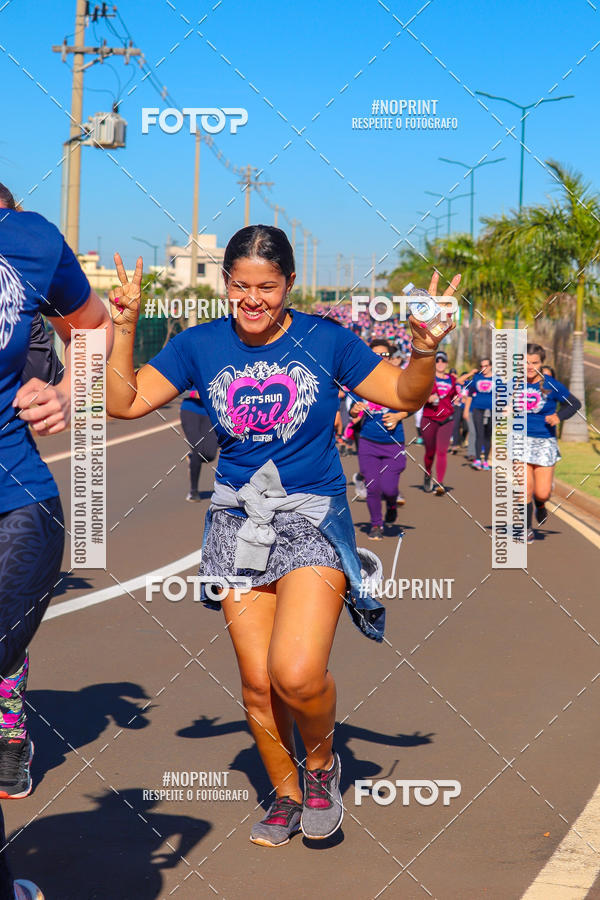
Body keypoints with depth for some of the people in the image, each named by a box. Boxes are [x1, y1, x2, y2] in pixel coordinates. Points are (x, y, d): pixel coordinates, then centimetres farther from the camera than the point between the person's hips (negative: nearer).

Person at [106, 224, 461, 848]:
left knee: (297, 673, -20)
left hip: (313, 519, -3)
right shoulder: (200, 346, 2)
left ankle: (321, 760, 13)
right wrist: (124, 329, -9)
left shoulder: (324, 340, -3)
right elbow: (124, 403, 1)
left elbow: (405, 397, 2)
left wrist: (425, 350, -17)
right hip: (239, 521, 3)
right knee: (257, 682, 5)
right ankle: (286, 795, 29)